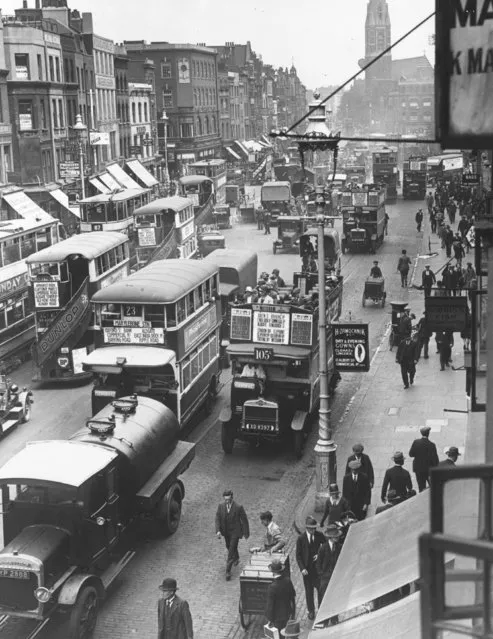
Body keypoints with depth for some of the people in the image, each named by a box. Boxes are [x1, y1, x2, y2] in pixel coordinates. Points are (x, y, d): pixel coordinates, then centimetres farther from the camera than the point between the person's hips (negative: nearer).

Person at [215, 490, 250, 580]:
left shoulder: (238, 507, -22)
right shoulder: (221, 506, -11)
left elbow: (244, 520, -11)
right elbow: (217, 519, -8)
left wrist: (246, 532, -4)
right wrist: (218, 531, -22)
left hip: (235, 532, -5)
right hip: (226, 532, 5)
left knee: (231, 550, -9)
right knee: (229, 547, 25)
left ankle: (228, 571, -3)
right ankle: (236, 558, 56)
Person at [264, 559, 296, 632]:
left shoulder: (272, 587, -30)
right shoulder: (287, 580, -13)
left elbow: (270, 604, -21)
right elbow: (293, 595, 2)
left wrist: (269, 619, -8)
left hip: (277, 616, -5)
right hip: (287, 613, 5)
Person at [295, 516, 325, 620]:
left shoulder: (319, 535, -6)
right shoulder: (301, 538, -10)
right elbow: (298, 555, -5)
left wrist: (319, 554, -10)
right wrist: (302, 568, -13)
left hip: (318, 567, 1)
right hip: (307, 568, -1)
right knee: (309, 590, 10)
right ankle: (311, 611, 25)